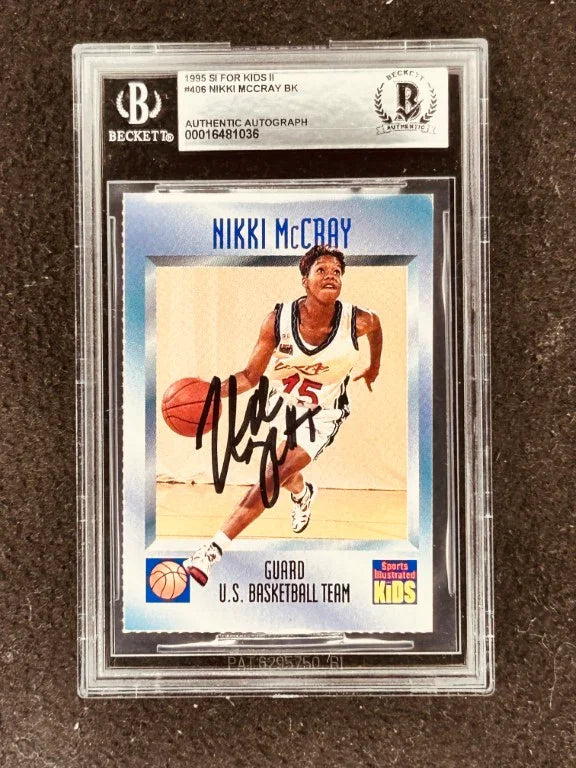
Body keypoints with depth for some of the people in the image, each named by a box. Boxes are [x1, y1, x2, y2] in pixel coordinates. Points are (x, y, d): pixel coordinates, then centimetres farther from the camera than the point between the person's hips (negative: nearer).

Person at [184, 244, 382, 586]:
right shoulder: (279, 319, -25)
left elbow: (377, 323, 3)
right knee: (286, 473, 23)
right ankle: (303, 493, 63)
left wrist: (374, 367, 17)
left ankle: (214, 550, -10)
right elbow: (251, 376, -19)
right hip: (283, 401, 3)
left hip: (323, 413, -2)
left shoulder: (358, 321, -25)